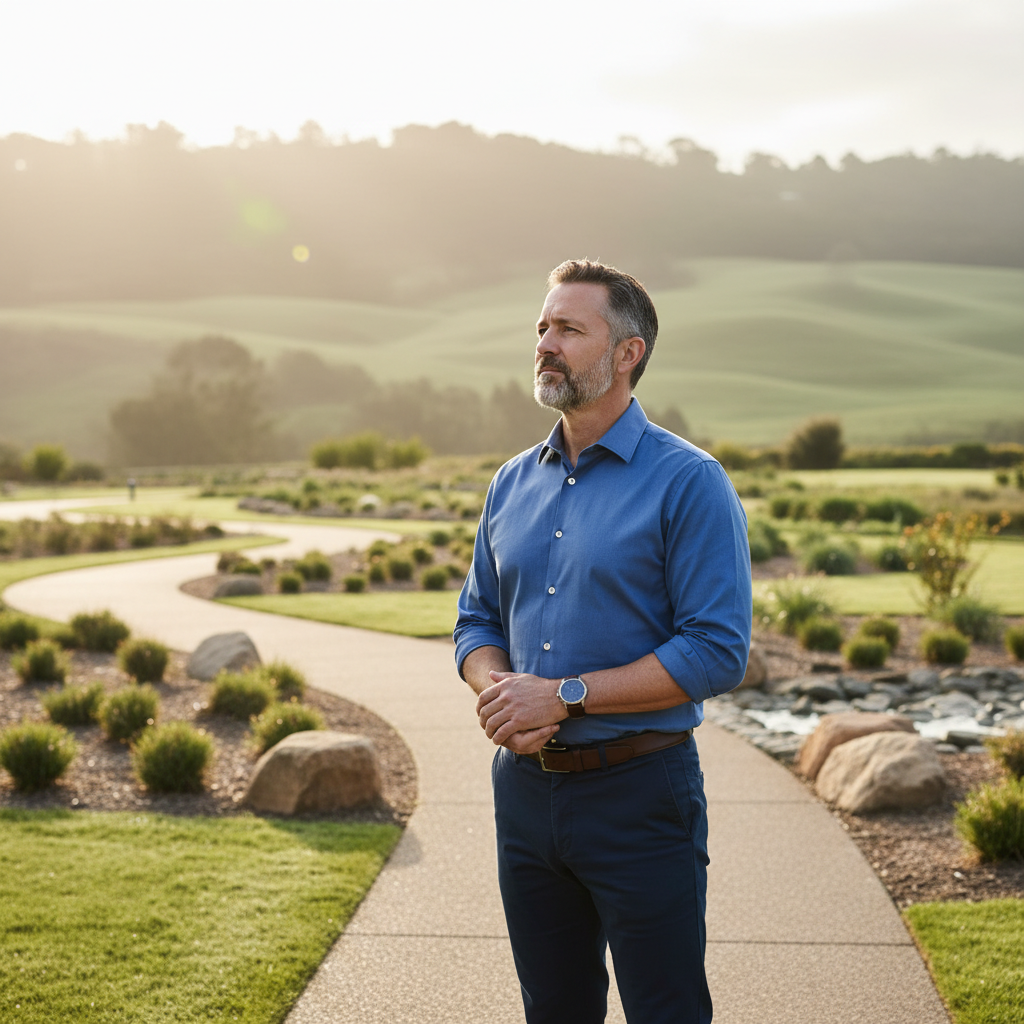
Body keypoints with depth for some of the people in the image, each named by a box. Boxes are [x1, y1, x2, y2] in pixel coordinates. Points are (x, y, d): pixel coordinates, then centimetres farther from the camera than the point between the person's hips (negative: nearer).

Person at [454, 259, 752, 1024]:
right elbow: (478, 620, 15)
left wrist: (565, 696, -18)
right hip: (526, 788, 6)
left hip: (637, 790, -6)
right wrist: (498, 692, -8)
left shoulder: (689, 482, -10)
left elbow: (717, 653, -16)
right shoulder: (513, 484, 9)